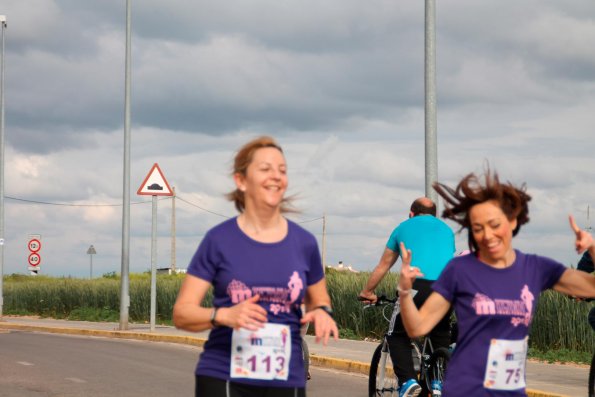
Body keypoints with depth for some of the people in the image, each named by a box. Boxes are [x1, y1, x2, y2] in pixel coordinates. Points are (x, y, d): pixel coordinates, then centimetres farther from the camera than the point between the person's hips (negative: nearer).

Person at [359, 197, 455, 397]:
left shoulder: (404, 227, 24)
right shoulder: (446, 229, 30)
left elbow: (383, 266, 31)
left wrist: (366, 292, 43)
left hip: (419, 285, -3)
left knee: (398, 336, 12)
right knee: (441, 338, 23)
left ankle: (407, 380, -9)